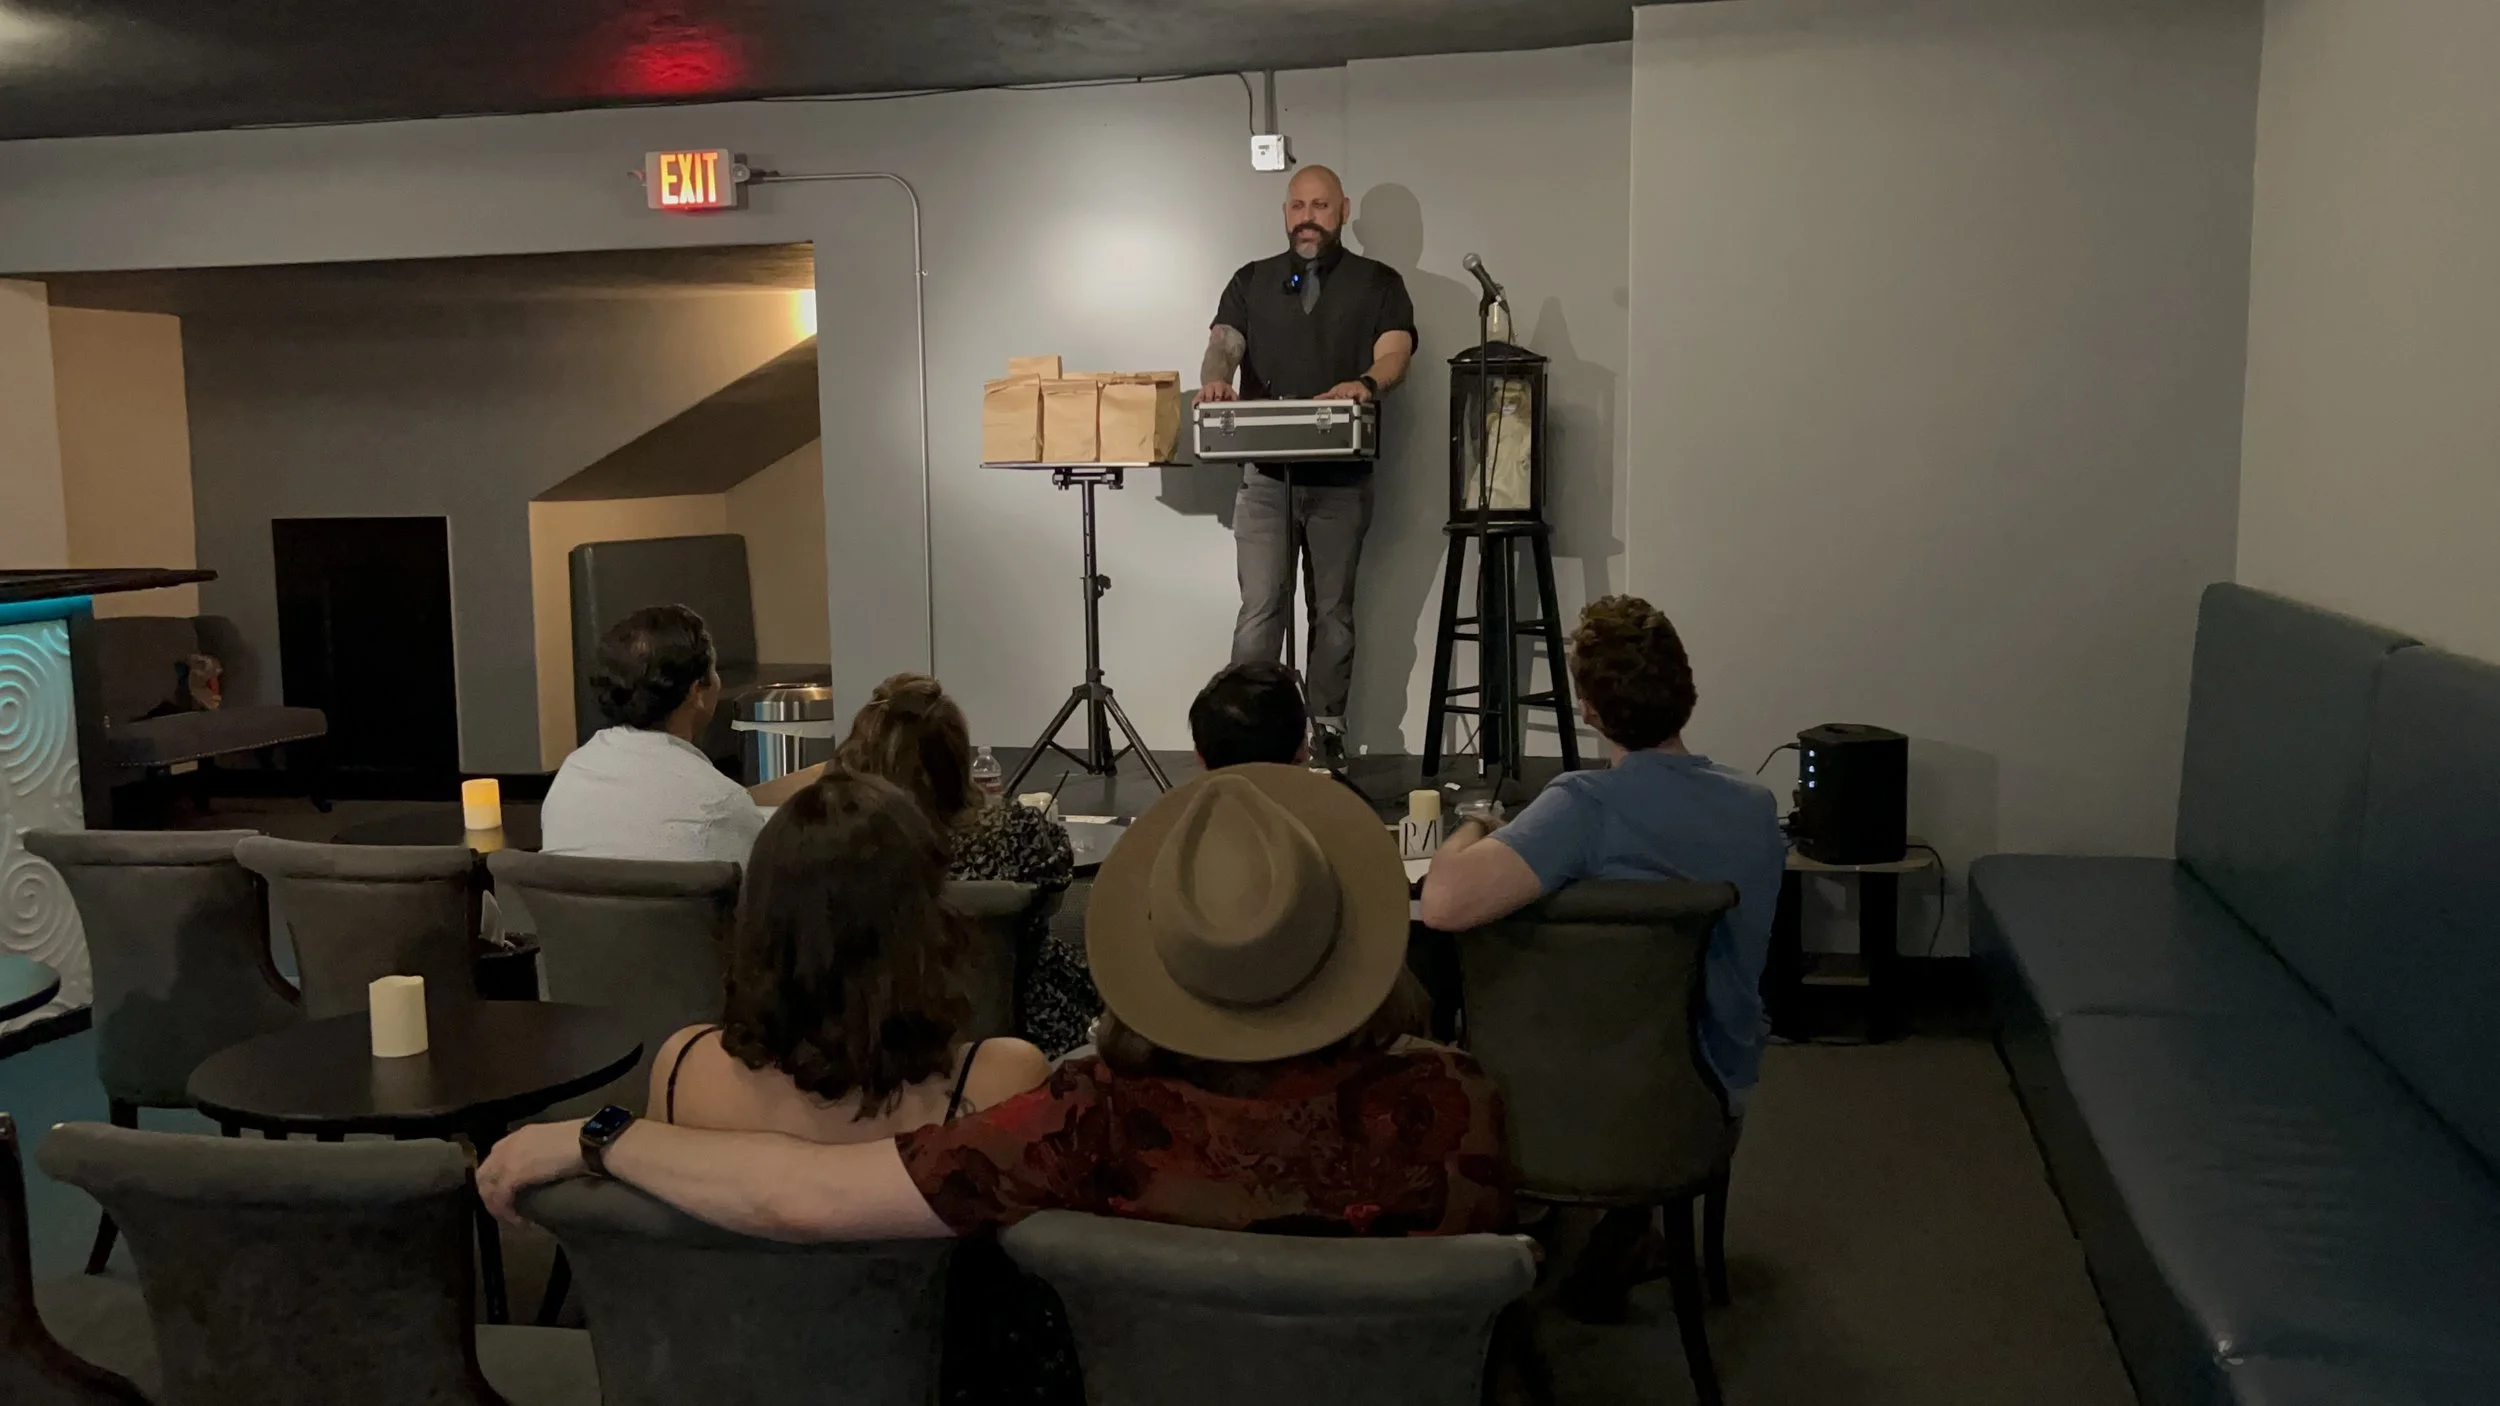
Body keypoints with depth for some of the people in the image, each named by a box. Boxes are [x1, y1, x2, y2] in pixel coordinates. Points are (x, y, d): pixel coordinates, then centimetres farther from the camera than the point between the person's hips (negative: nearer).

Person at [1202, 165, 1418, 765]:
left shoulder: (1378, 283, 7)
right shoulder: (1251, 281, 14)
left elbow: (1395, 355, -8)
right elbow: (1223, 343, -1)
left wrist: (1364, 383, -32)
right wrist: (1215, 378, -25)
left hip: (1342, 478, 0)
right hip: (1265, 474, 1)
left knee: (1334, 610, 7)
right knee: (1260, 609, -5)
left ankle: (1328, 733, 15)